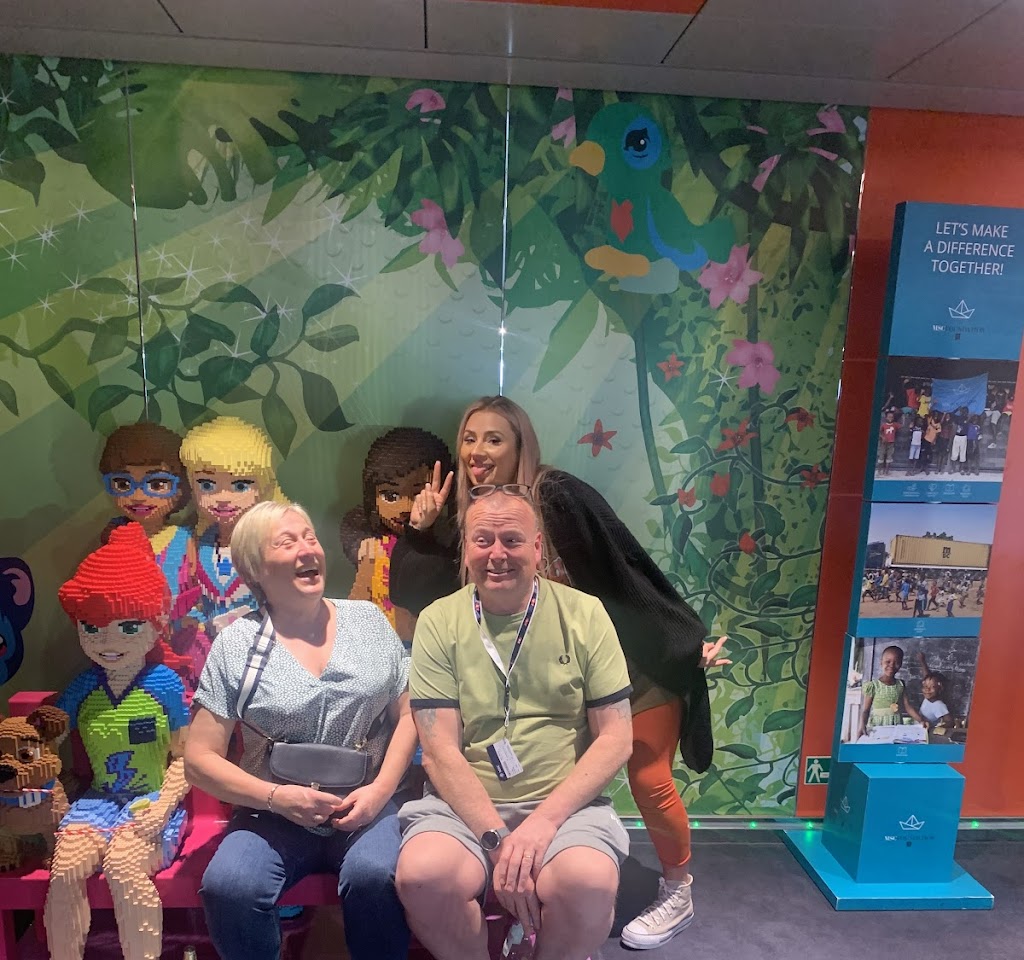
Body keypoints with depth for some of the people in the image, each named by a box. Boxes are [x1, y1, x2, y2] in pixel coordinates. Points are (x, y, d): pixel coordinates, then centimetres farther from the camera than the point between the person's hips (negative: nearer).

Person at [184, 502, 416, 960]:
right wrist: (275, 797, -13)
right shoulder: (234, 644, -1)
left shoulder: (369, 620, 4)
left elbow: (408, 714, 7)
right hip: (274, 814, 1)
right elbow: (200, 759, 0)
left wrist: (380, 790, -7)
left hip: (367, 806, 0)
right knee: (226, 887, -27)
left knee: (374, 877, -30)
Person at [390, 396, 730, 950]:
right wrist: (420, 528, -9)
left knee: (647, 778, 2)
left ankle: (677, 894, 29)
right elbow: (441, 588, 4)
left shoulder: (558, 495, -25)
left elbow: (630, 570, -22)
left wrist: (689, 640, -16)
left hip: (639, 656, -6)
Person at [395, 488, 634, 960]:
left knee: (589, 883, -30)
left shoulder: (584, 614, -1)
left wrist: (545, 820, -13)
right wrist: (497, 839, -15)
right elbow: (440, 751, -4)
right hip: (464, 804, 1)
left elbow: (616, 738, -2)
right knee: (422, 875, -28)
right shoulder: (438, 621, -1)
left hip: (565, 803, 0)